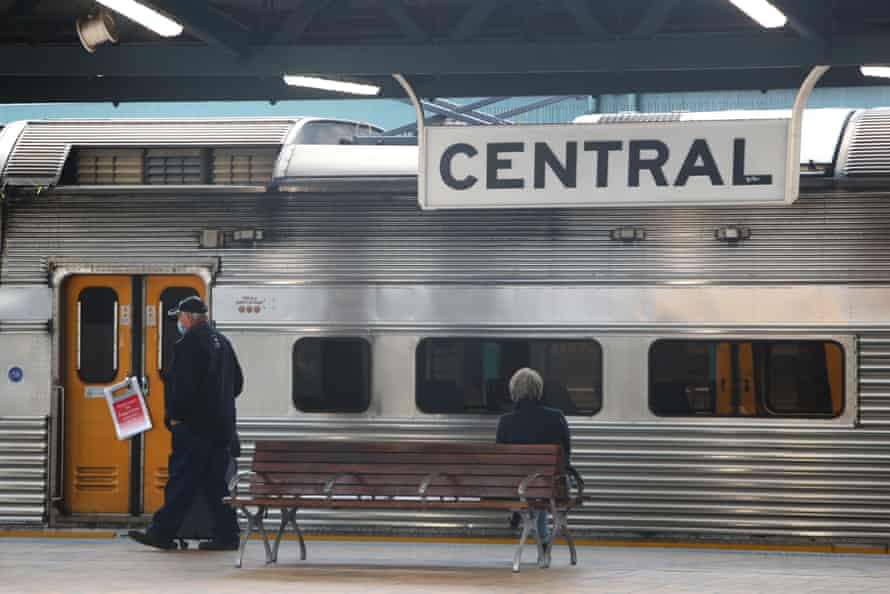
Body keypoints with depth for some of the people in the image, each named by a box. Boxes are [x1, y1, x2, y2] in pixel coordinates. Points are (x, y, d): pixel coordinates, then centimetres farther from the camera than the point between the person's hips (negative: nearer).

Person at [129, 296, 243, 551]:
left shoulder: (188, 343, -13)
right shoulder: (222, 342, 15)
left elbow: (182, 384, -18)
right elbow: (237, 383, 21)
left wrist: (174, 415, -9)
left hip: (194, 425, -8)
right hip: (222, 424, 8)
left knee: (181, 480, -6)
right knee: (216, 481, 9)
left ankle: (162, 532, -3)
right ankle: (226, 536, 7)